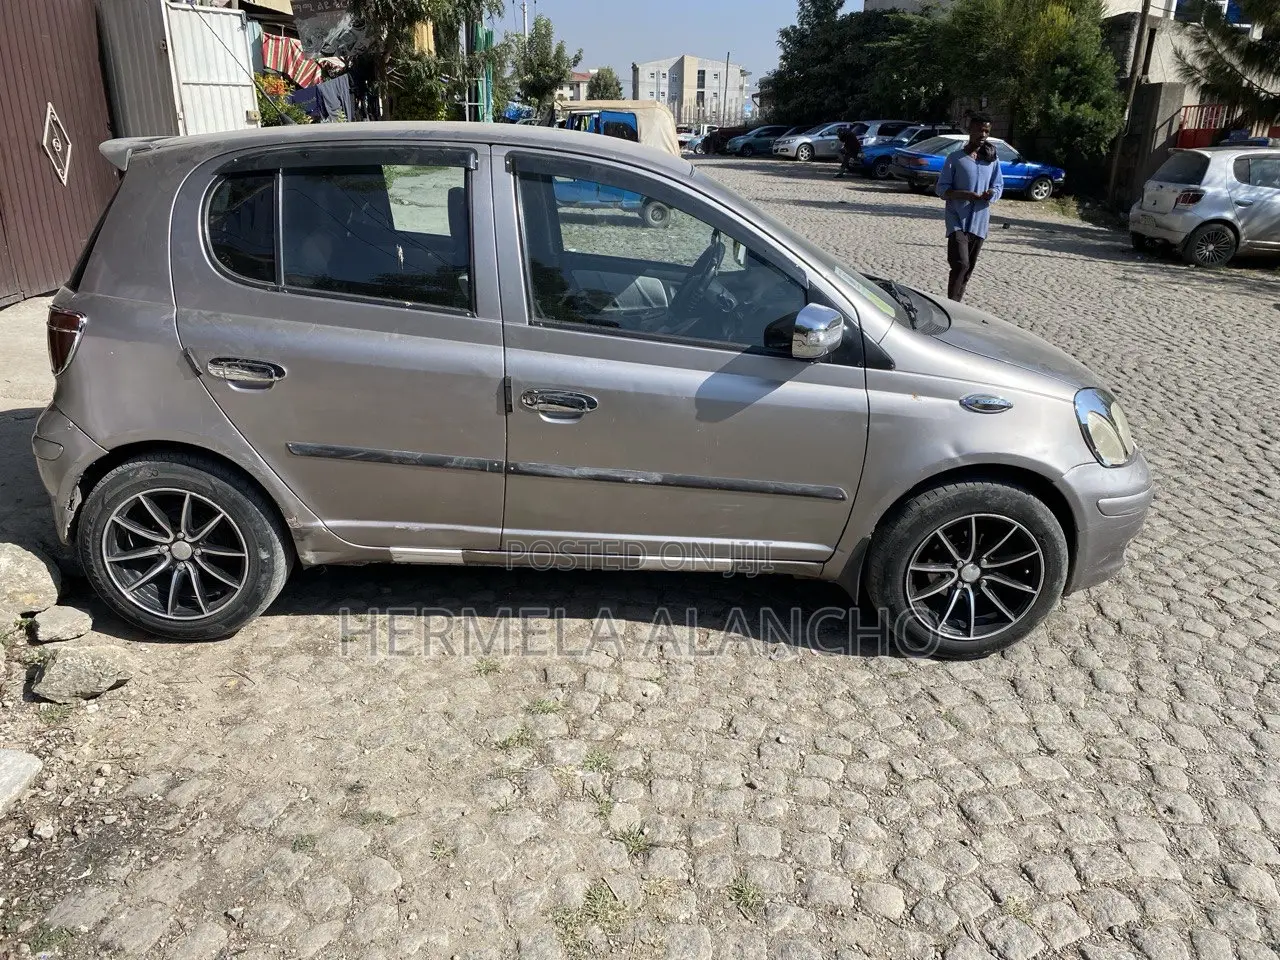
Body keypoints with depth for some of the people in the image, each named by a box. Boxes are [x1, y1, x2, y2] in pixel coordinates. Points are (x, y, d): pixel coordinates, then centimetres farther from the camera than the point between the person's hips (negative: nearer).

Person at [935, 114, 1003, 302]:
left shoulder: (992, 160, 9)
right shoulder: (955, 158, -2)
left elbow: (999, 186, 16)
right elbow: (942, 189, -3)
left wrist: (991, 193, -9)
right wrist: (964, 195, -20)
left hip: (979, 221, 5)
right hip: (958, 221, -5)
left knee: (969, 267, 10)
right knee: (961, 264, -20)